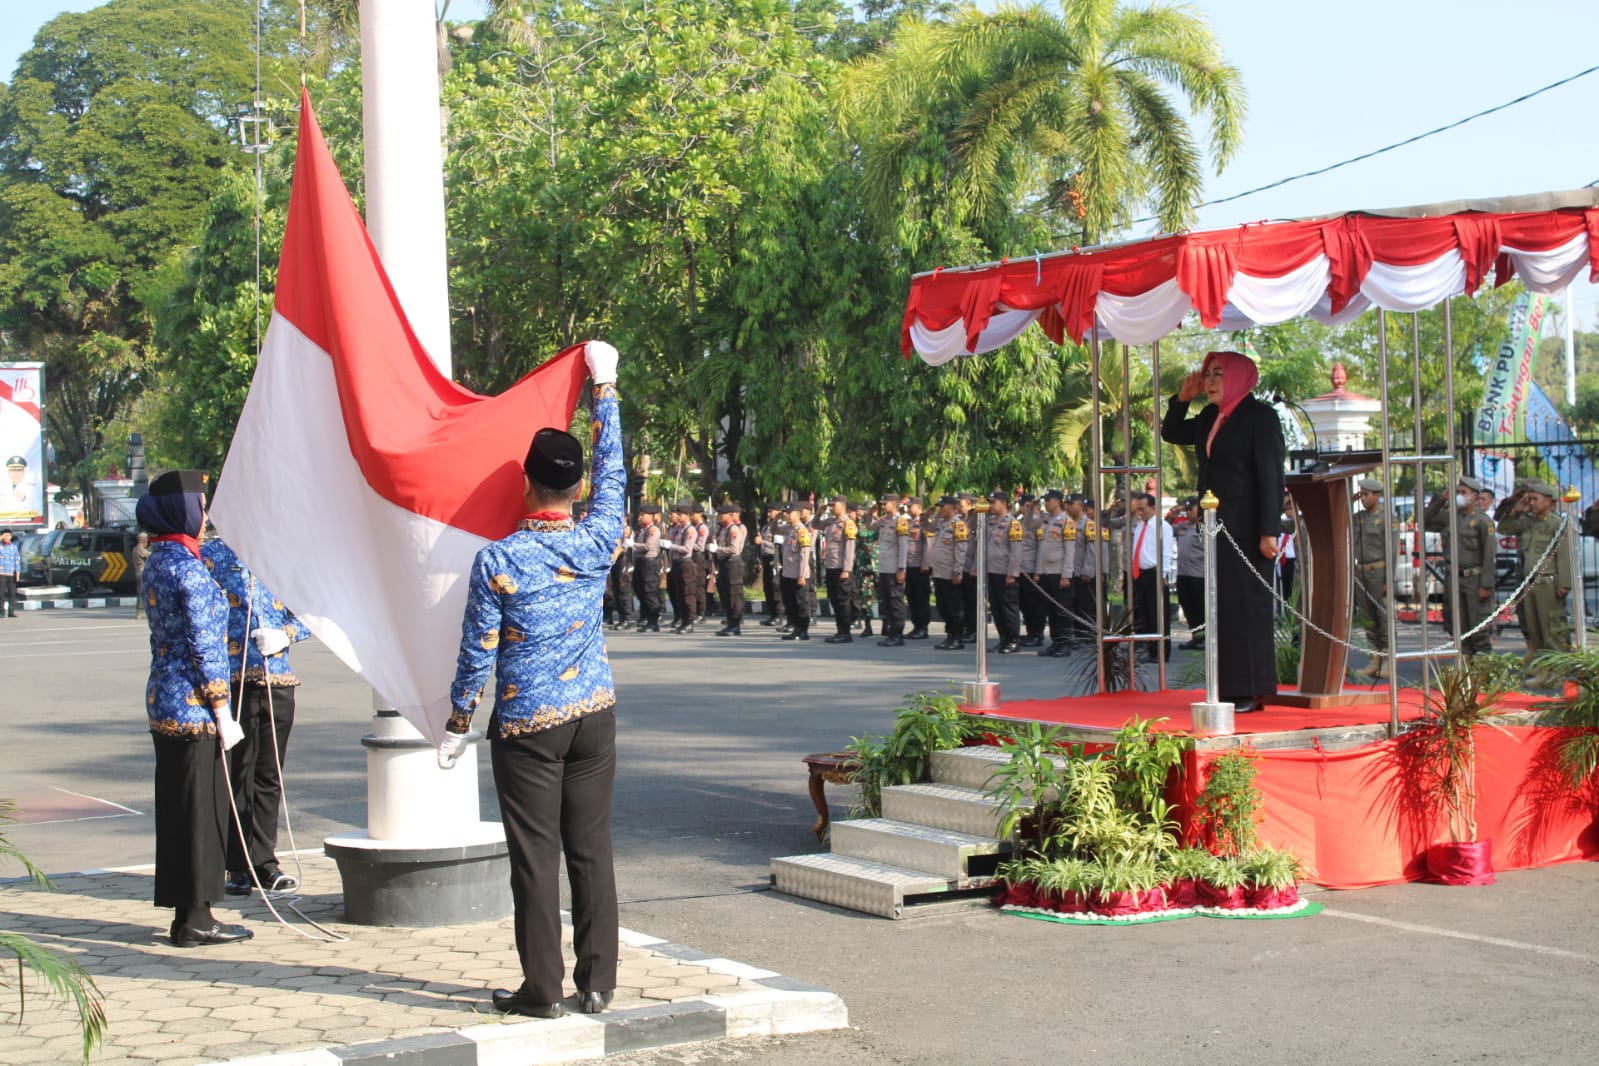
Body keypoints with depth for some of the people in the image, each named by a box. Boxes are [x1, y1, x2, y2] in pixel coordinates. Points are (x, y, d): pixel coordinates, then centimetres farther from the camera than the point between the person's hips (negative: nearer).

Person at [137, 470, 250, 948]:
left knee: (177, 809, 12)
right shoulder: (188, 568, -17)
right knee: (201, 809, -2)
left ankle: (186, 914, 18)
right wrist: (222, 713, -14)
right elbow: (204, 646, -18)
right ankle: (196, 919, 3)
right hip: (193, 705, -9)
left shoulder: (156, 564, 11)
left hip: (163, 702, 9)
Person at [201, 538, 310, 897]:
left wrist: (285, 635, -8)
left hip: (278, 682, 4)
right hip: (233, 682, -3)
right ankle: (238, 867, 9)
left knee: (270, 777, 8)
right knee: (236, 776, 1)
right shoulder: (211, 555, 2)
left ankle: (265, 862, 16)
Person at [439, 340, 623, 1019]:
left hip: (526, 727, -3)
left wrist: (458, 722, 5)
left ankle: (542, 989, 5)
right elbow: (612, 471, 13)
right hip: (593, 715, 4)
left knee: (535, 856, 1)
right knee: (592, 849, 8)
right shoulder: (597, 544, -3)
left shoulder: (498, 561, -12)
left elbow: (478, 651, -8)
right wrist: (603, 385, 22)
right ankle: (597, 982, 12)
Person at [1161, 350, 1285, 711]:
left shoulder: (1260, 416, -8)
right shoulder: (1210, 418, 14)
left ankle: (1252, 692, -2)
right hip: (1216, 529, 8)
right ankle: (1229, 690, 11)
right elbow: (1171, 434, 30)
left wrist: (1268, 531, -19)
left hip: (1246, 531, -8)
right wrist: (1183, 398, 12)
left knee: (1246, 607, -6)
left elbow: (1271, 476, -13)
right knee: (1221, 610, 7)